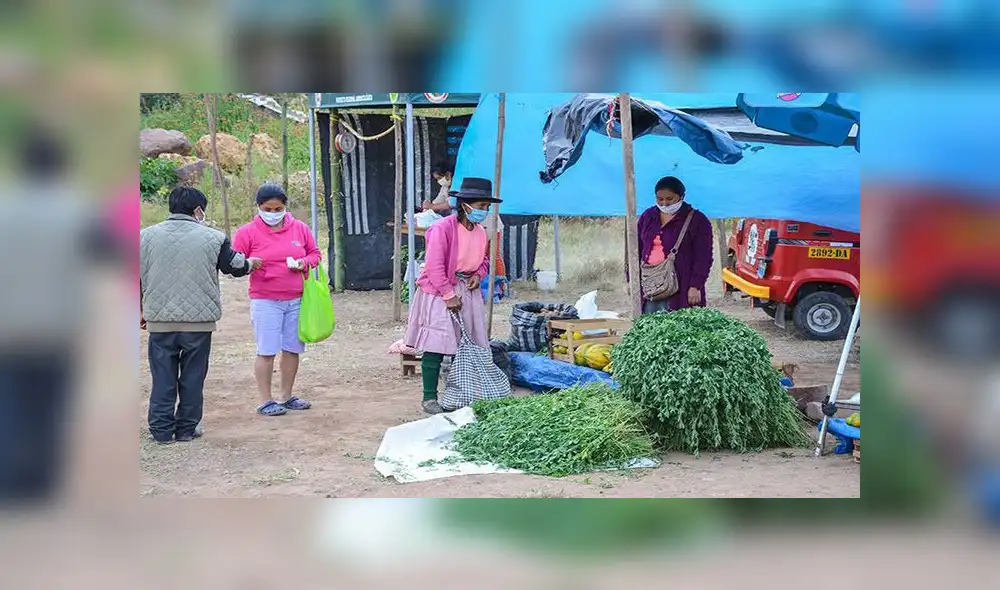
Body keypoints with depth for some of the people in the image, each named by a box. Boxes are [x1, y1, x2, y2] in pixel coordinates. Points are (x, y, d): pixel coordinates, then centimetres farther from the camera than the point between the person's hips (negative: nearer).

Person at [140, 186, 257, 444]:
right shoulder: (213, 237, -4)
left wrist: (142, 310, 20)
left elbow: (138, 278, 9)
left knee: (163, 377, 8)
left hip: (159, 319, 2)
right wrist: (252, 263, 32)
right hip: (199, 319, -2)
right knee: (193, 376, 8)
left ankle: (161, 429, 10)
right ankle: (186, 428, 13)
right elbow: (236, 266, 9)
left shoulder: (146, 236, 3)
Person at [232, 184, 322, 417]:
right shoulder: (248, 232, -2)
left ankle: (287, 396, 23)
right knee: (266, 351, -3)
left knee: (293, 349, 9)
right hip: (265, 302, -4)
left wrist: (305, 263, -6)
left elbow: (315, 253, 16)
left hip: (297, 300, 4)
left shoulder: (300, 228, 7)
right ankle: (265, 400, 6)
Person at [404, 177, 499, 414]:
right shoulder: (443, 228, -18)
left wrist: (478, 275, -2)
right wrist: (449, 295, -17)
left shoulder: (481, 232, 4)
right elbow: (435, 267, -18)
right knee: (435, 347, -6)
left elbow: (484, 260, 20)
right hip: (439, 292, -7)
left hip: (467, 291, 7)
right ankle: (429, 398, 2)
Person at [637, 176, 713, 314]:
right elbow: (637, 250, 19)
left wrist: (695, 286, -12)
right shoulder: (647, 216, 15)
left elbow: (703, 257, -5)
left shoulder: (696, 220, -1)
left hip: (680, 289, -5)